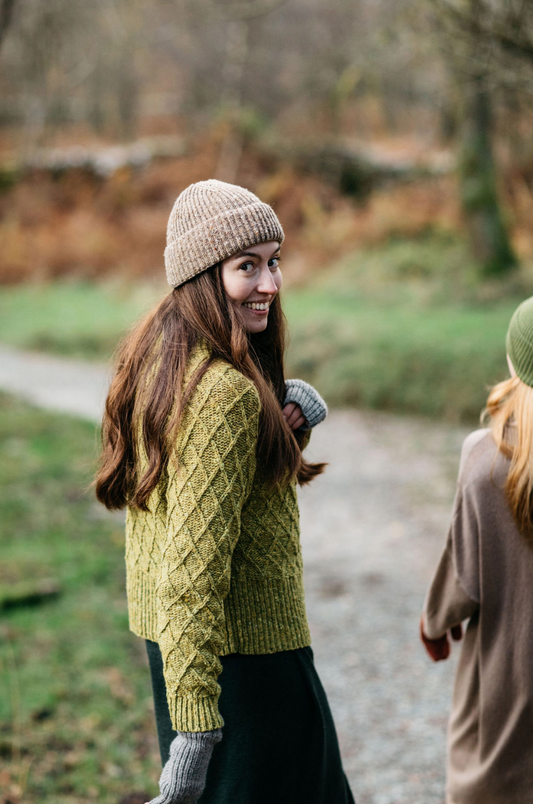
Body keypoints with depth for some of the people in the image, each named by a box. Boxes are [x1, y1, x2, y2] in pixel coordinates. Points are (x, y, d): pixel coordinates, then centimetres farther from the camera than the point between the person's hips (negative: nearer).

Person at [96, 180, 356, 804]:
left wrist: (285, 420, -4)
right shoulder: (227, 391, -23)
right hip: (243, 651, -9)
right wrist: (196, 725, -25)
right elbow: (195, 562, -26)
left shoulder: (149, 355, 4)